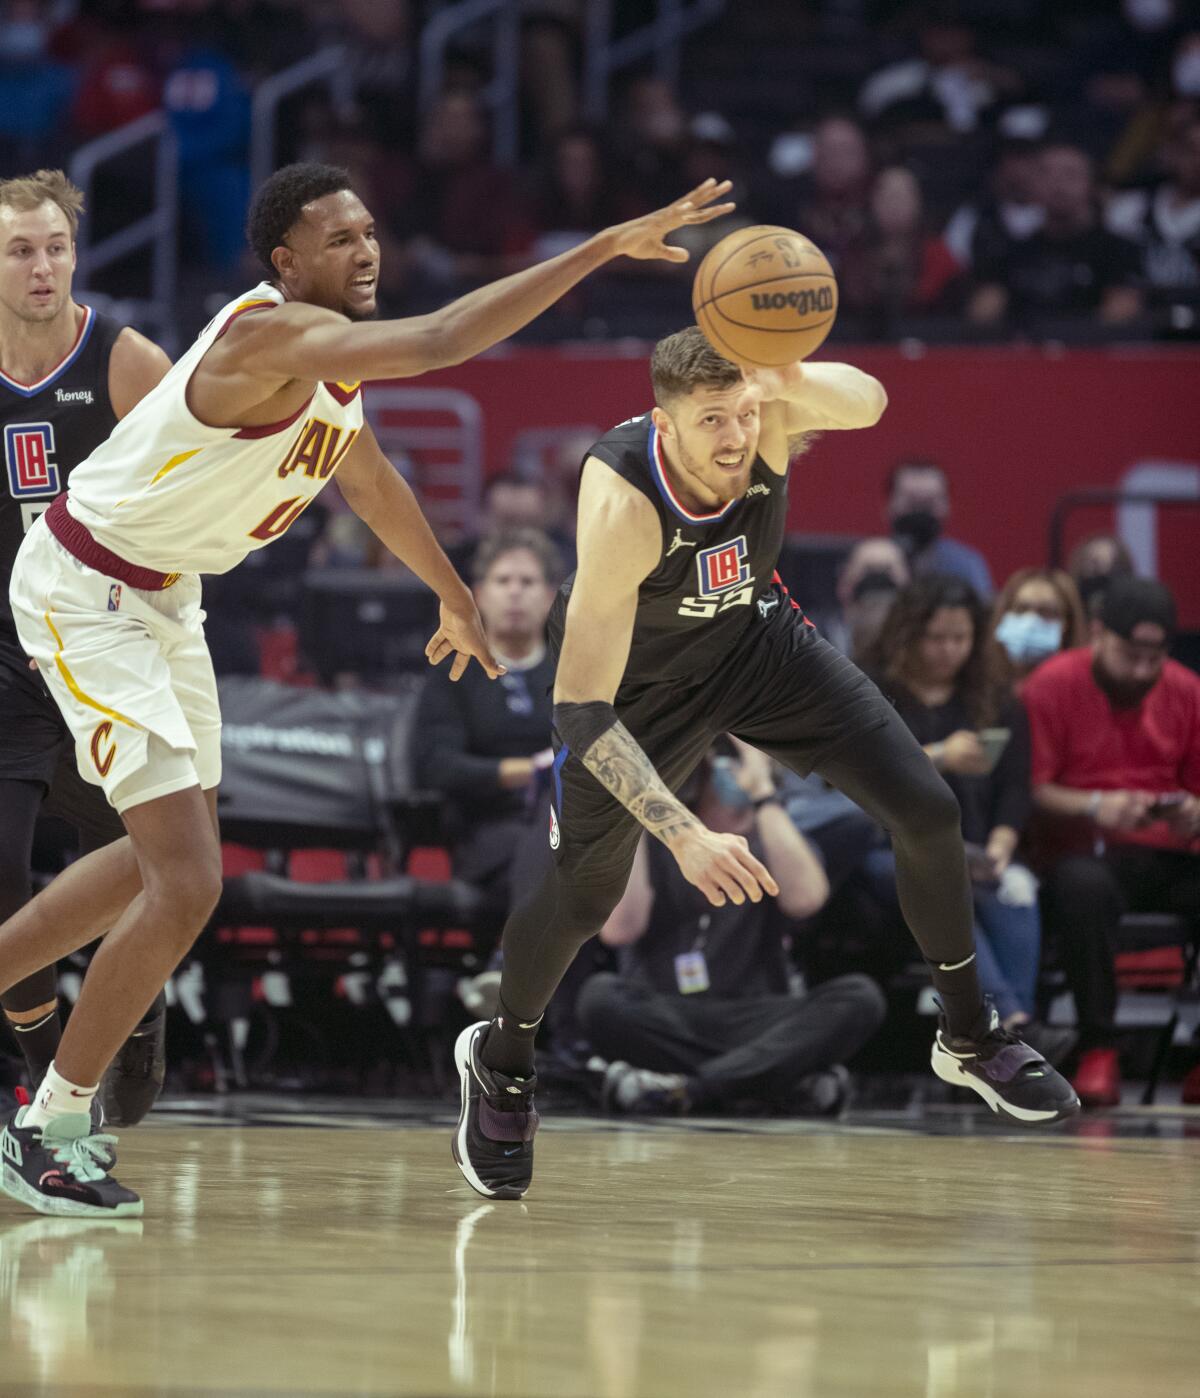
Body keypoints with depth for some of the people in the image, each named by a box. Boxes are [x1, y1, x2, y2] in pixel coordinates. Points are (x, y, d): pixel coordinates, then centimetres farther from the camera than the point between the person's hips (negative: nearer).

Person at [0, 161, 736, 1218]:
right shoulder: (268, 336, -29)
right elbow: (432, 344, -44)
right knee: (188, 882, -15)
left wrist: (456, 598, 33)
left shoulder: (334, 355, 1)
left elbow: (369, 475, 22)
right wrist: (605, 249, -45)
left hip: (164, 595, 10)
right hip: (85, 592, -10)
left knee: (166, 858, 22)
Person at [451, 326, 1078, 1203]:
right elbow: (581, 713, -41)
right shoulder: (622, 505, -40)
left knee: (926, 809, -4)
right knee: (581, 897, -1)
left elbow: (867, 403, -54)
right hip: (634, 677, -4)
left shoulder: (762, 414, -31)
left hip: (753, 636, 4)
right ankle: (501, 1064, 31)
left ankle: (971, 1037, 18)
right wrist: (685, 837, -50)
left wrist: (792, 382, -77)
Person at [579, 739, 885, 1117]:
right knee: (600, 996, -34)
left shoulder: (773, 838, 11)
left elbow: (804, 899, -13)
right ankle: (787, 1084, -29)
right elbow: (619, 929, -11)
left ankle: (681, 1088, -32)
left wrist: (763, 792, -12)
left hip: (751, 1024, 2)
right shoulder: (651, 839, 7)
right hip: (661, 1025, -2)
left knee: (860, 997, -26)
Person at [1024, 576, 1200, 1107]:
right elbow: (1032, 791, -5)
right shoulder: (1052, 685, 0)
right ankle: (1098, 1051, -29)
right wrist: (1095, 808, -23)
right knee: (1082, 886, -40)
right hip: (1084, 855, -4)